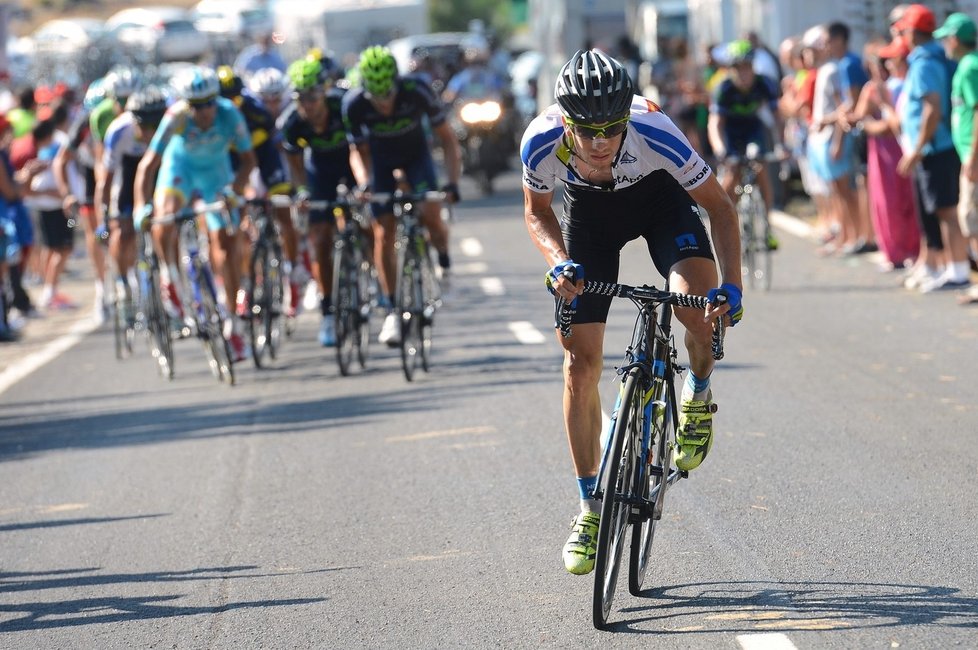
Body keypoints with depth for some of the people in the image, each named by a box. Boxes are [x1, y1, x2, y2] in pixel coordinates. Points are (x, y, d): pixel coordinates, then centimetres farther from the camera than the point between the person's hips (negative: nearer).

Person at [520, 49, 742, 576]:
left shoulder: (654, 133, -37)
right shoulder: (541, 142, -33)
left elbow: (718, 205, -23)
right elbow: (536, 212, -10)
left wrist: (731, 285, -33)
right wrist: (559, 264, -28)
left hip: (660, 198, -2)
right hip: (589, 210, 2)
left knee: (700, 310, -30)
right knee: (580, 367, -4)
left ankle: (697, 397, 5)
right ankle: (590, 508, 11)